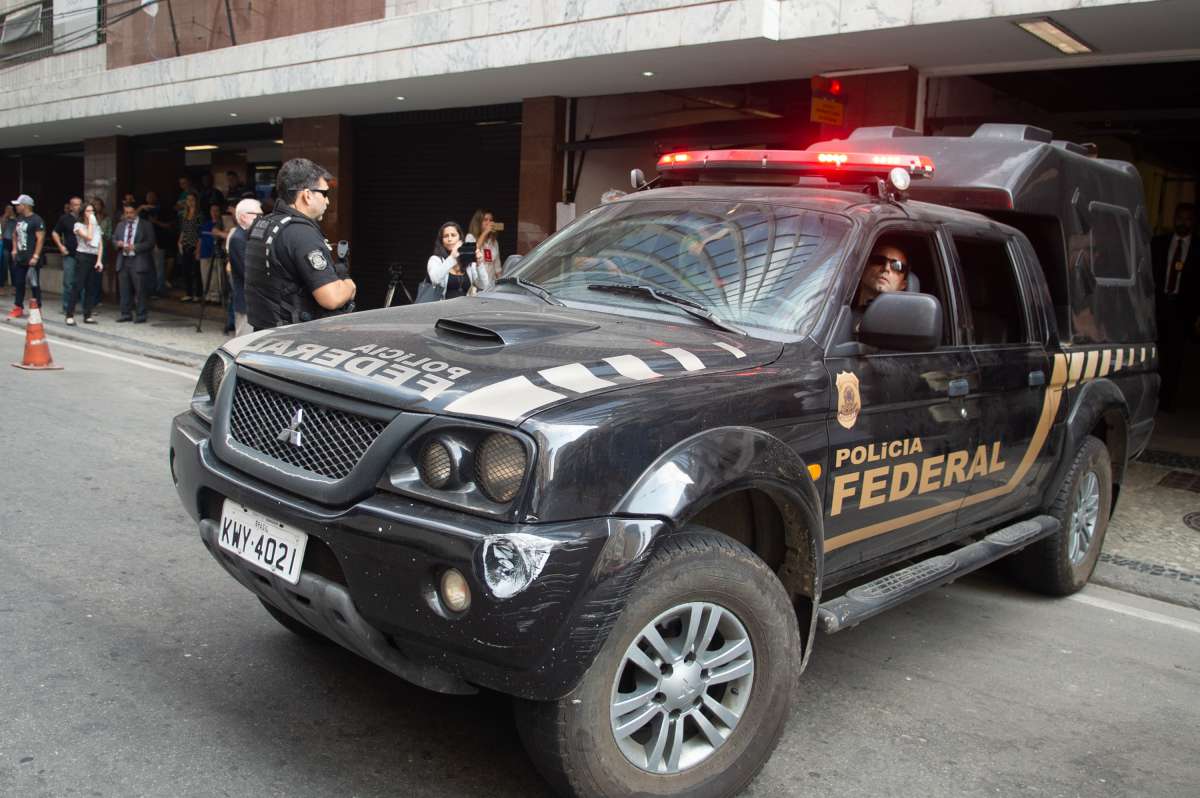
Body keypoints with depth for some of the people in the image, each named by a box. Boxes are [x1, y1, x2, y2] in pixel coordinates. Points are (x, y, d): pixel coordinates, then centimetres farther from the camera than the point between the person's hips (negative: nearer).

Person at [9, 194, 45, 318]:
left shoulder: (36, 220, -11)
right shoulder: (19, 218, 12)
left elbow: (40, 239, -16)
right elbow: (15, 234, 25)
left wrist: (35, 256, -20)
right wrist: (15, 249, 14)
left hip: (31, 259, -8)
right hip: (20, 257, 8)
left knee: (35, 284, -3)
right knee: (18, 283, 11)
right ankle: (18, 308, 18)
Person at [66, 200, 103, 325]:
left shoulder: (97, 226, 15)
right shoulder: (79, 225, -1)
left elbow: (100, 244, 11)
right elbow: (88, 237, -18)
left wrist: (99, 260, 1)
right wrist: (90, 223, -7)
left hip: (95, 258, 5)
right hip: (83, 257, -5)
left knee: (90, 288, 5)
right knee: (78, 286, -9)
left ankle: (87, 315, 8)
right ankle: (70, 315, -6)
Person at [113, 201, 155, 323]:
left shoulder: (145, 225, 1)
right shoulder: (120, 225, 16)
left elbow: (150, 243, -5)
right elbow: (114, 239, 19)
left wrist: (135, 247, -16)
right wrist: (118, 243, -4)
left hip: (138, 262, -5)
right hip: (123, 261, 5)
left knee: (140, 290, -4)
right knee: (124, 290, 7)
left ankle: (141, 315, 2)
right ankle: (126, 314, 15)